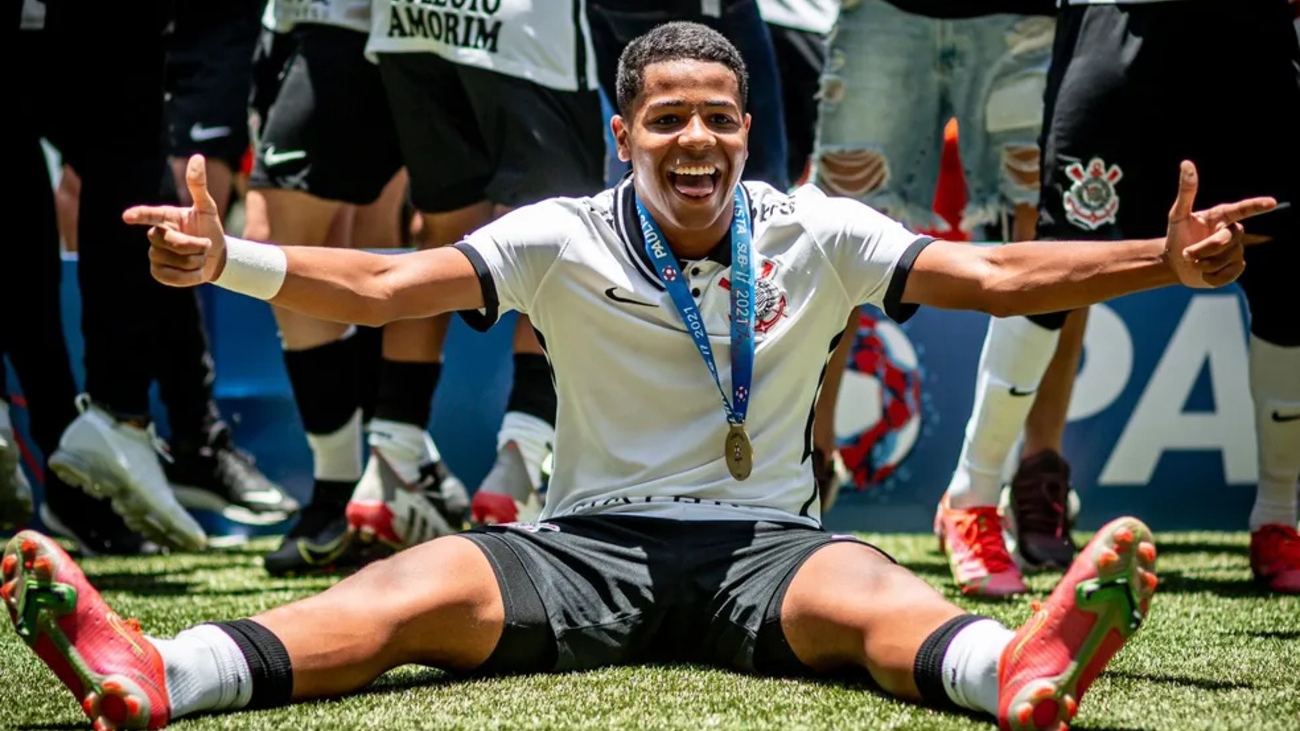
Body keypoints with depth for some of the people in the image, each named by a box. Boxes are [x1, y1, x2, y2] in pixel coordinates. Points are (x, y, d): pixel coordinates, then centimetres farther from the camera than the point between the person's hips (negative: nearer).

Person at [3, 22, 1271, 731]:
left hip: (762, 547, 0)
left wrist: (1165, 260, -16)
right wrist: (223, 263, -25)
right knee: (421, 586, -27)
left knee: (869, 593, -34)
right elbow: (383, 287, -8)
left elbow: (993, 277, -2)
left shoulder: (817, 236, 4)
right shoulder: (562, 241, 1)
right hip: (589, 547, 0)